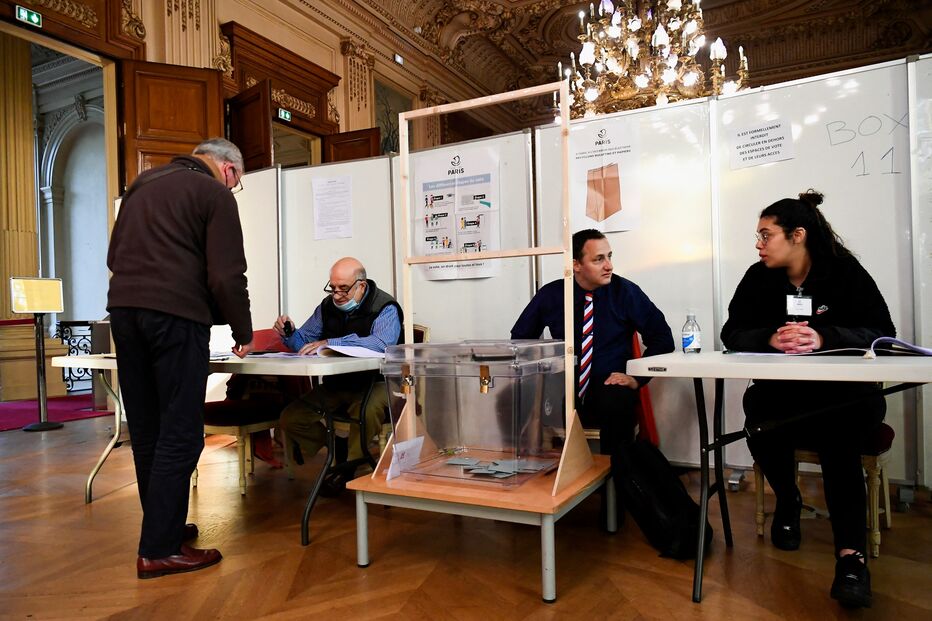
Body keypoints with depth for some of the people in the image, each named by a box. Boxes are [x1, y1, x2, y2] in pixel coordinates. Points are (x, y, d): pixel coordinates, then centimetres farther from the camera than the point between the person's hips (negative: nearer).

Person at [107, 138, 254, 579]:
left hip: (122, 309, 8)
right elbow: (227, 275, -8)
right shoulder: (215, 194, -1)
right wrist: (244, 334, 3)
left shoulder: (141, 186, 22)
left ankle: (163, 524, 27)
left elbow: (114, 257, 27)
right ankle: (159, 549, 1)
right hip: (176, 314, -8)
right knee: (180, 433, -2)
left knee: (146, 430, 14)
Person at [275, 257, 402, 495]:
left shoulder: (385, 308, -14)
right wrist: (288, 334, -14)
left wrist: (330, 343, -39)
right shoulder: (328, 306, 5)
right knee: (290, 419, -8)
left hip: (373, 382, -6)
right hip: (335, 384, 6)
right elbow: (304, 341, 11)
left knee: (367, 411, -38)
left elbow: (382, 343, -34)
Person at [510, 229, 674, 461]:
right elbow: (520, 337, 16)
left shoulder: (625, 291, -1)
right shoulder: (551, 294, 4)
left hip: (610, 389, -1)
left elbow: (662, 337, 4)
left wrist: (636, 378, -7)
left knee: (618, 402, -37)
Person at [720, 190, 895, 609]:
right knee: (756, 406, -29)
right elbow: (733, 333, -5)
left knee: (838, 435, -33)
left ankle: (850, 553, -26)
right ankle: (788, 500, -1)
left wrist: (824, 337, -31)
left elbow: (882, 333, -12)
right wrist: (770, 338, -26)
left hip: (842, 391, -2)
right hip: (781, 391, 2)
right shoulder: (759, 276, 2)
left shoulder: (844, 270, -5)